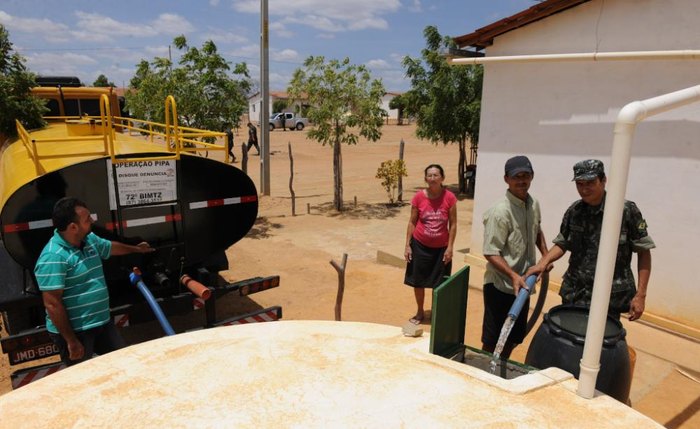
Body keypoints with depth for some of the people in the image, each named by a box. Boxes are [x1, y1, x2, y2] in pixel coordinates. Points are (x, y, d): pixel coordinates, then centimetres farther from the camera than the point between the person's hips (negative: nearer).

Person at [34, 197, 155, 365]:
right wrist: (71, 341, -22)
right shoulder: (53, 257, -25)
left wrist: (136, 249, 42)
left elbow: (110, 247, 26)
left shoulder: (89, 239, 3)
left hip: (102, 322, 8)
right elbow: (52, 304, -25)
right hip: (74, 331, -8)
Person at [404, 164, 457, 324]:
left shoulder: (449, 197, -11)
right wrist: (407, 246, -4)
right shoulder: (419, 197, -10)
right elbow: (412, 222, -2)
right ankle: (420, 312, 32)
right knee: (417, 281, 12)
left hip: (441, 248, -1)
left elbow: (453, 224, -5)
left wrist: (450, 247, -8)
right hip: (420, 246, 1)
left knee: (440, 284, 7)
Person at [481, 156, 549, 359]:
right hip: (500, 286, -8)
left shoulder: (533, 204, 4)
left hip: (523, 284, 8)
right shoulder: (500, 211, -21)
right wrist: (513, 276, -31)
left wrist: (546, 255, 11)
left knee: (514, 338, 21)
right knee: (493, 342, 4)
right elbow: (491, 253, -21)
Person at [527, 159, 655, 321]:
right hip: (574, 294, 3)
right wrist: (542, 263, -7)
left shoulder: (627, 211, -10)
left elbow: (643, 252, -4)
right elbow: (562, 244, 11)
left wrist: (640, 294, -7)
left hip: (610, 298, -3)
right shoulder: (574, 211, 1)